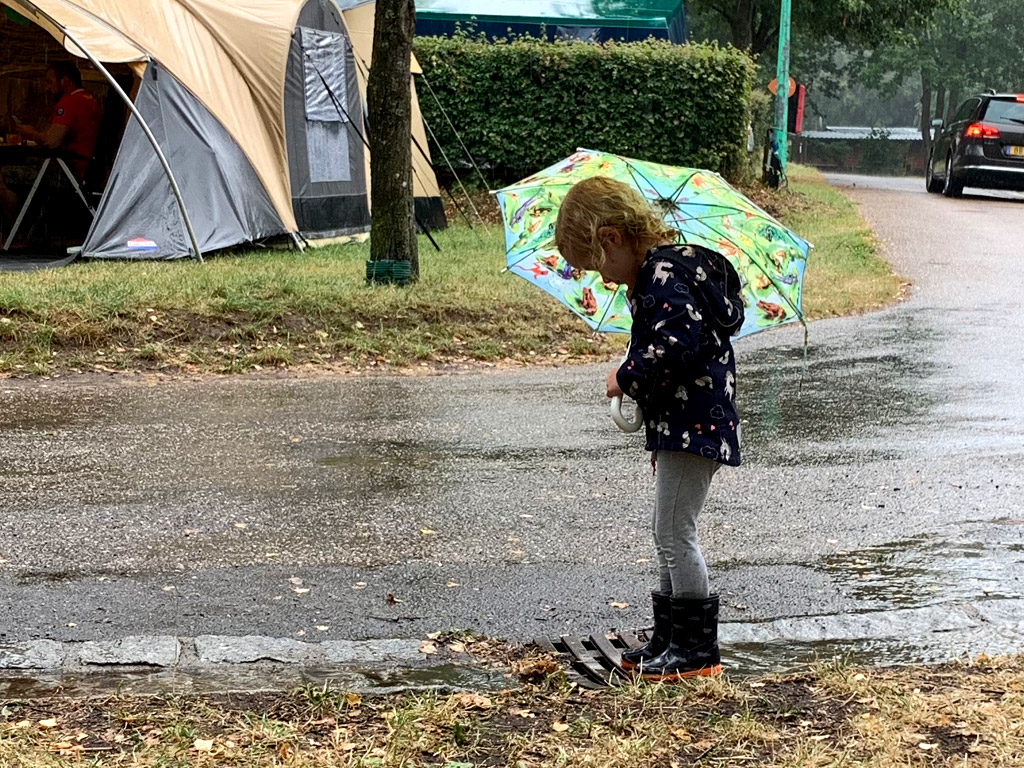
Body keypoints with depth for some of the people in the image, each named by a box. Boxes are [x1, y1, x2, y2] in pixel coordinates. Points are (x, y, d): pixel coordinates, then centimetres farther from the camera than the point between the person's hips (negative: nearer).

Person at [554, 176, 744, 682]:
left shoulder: (666, 274, -16)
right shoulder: (662, 270, 16)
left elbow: (678, 342, -29)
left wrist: (627, 378, -15)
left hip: (694, 425, -11)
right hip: (681, 425, 11)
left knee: (675, 533, -6)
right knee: (670, 535, 16)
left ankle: (698, 650, 2)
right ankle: (670, 639, 25)